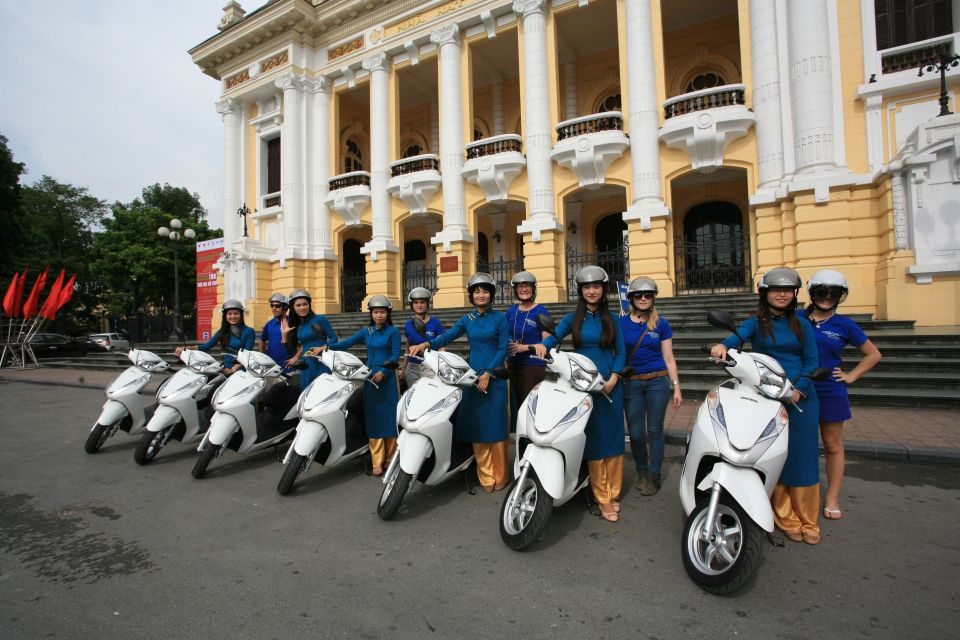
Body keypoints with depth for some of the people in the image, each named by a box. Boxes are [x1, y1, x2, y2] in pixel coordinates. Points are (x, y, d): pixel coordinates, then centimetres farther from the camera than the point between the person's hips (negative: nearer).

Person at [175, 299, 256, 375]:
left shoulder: (249, 331, 0)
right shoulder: (222, 332, 16)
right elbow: (206, 346, 13)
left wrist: (234, 368, -21)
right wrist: (185, 348, 0)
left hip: (242, 370, -5)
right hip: (226, 370, 5)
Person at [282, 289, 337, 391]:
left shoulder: (319, 319, -4)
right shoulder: (296, 325, 12)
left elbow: (334, 338, -6)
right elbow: (290, 350, 12)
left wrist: (322, 349, -21)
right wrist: (284, 333, 3)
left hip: (322, 363, -6)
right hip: (306, 365, 6)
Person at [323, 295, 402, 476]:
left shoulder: (393, 331, -1)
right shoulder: (367, 331, 12)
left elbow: (396, 355, -7)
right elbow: (347, 342, 2)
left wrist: (383, 372, -18)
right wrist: (327, 347, -12)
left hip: (388, 378, -3)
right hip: (370, 377, 4)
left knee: (389, 418, 0)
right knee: (373, 419, 2)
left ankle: (390, 459, 12)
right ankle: (377, 462, 8)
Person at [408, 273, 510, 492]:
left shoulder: (500, 318, 1)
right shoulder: (467, 320, 11)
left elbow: (503, 349, -5)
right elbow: (447, 337, -4)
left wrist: (488, 374, -13)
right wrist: (426, 344, -22)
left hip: (495, 377, -3)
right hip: (473, 376, 4)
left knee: (496, 426, -1)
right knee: (476, 427, 3)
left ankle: (500, 476, 13)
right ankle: (485, 477, 15)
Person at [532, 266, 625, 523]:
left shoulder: (611, 319, 8)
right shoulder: (573, 318, 8)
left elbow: (620, 353, 6)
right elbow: (555, 336, 0)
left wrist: (613, 379, -8)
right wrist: (542, 344, -23)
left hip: (609, 384, 1)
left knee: (613, 437, 5)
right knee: (593, 440, 1)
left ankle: (613, 493, 20)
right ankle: (602, 498, 10)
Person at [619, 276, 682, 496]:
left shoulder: (661, 324, 4)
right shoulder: (621, 323, 2)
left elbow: (669, 358, 6)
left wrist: (676, 387, 3)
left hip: (657, 381, 0)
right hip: (631, 383, 0)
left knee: (655, 431, 6)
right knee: (636, 433, 6)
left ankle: (654, 476, 21)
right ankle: (641, 470, 30)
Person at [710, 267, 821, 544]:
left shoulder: (801, 325, 11)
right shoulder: (756, 322, 3)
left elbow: (812, 361, 4)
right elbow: (739, 334, -19)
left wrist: (798, 389, -12)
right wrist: (724, 345, -43)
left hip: (800, 397, 2)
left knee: (803, 457, 6)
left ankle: (808, 521, 21)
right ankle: (786, 519, 16)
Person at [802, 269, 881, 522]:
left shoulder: (845, 325, 2)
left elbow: (874, 354, 12)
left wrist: (851, 376, 2)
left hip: (830, 392, 0)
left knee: (833, 446, 10)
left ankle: (832, 498, 22)